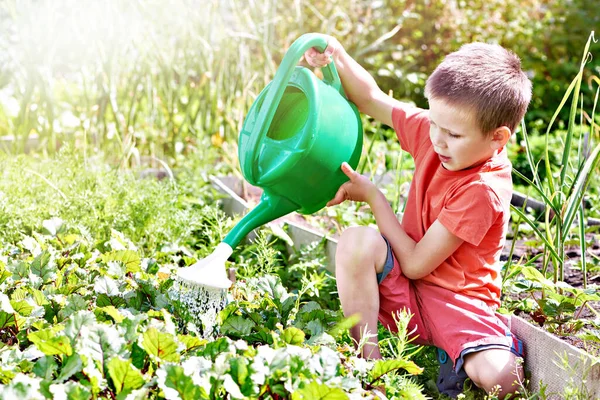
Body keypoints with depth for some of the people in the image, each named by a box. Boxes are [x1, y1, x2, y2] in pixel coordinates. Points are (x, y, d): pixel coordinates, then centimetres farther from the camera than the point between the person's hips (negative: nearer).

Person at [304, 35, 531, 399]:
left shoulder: (483, 190, -26)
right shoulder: (432, 133, -7)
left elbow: (415, 264, -23)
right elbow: (372, 100, 7)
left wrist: (372, 195, -16)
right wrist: (338, 58, -13)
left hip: (457, 299, -5)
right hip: (404, 289, 6)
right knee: (357, 241, -28)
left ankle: (455, 359, 2)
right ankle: (367, 359, -16)